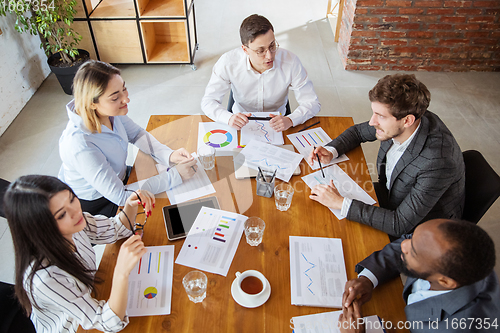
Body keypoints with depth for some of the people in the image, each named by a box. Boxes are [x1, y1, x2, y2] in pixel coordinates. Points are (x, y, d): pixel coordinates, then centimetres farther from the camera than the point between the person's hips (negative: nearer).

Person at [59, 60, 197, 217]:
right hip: (95, 205, -6)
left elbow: (136, 134, 1)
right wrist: (175, 175, -33)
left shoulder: (109, 110, -18)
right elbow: (121, 198, -34)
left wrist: (169, 155, -18)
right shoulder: (80, 146, -39)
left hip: (119, 178, 6)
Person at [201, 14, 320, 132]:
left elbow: (312, 103, -14)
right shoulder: (228, 63, -20)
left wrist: (290, 120, -35)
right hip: (241, 124, -1)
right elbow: (208, 101, -14)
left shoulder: (290, 61, -20)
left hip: (277, 126, 1)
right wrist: (229, 118, -37)